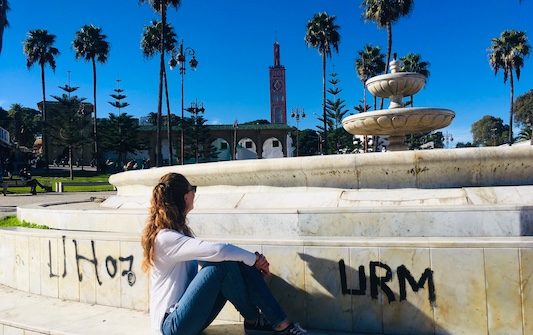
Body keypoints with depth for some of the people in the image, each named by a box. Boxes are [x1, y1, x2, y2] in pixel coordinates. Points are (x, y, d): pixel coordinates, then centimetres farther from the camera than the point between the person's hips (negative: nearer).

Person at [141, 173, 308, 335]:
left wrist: (252, 260, -6)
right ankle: (253, 320, -3)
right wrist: (254, 258, -17)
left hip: (187, 313, 9)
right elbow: (216, 251, -33)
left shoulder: (179, 229, 11)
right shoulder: (165, 237, -21)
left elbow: (208, 254, 9)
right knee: (223, 264, -26)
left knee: (238, 261, -9)